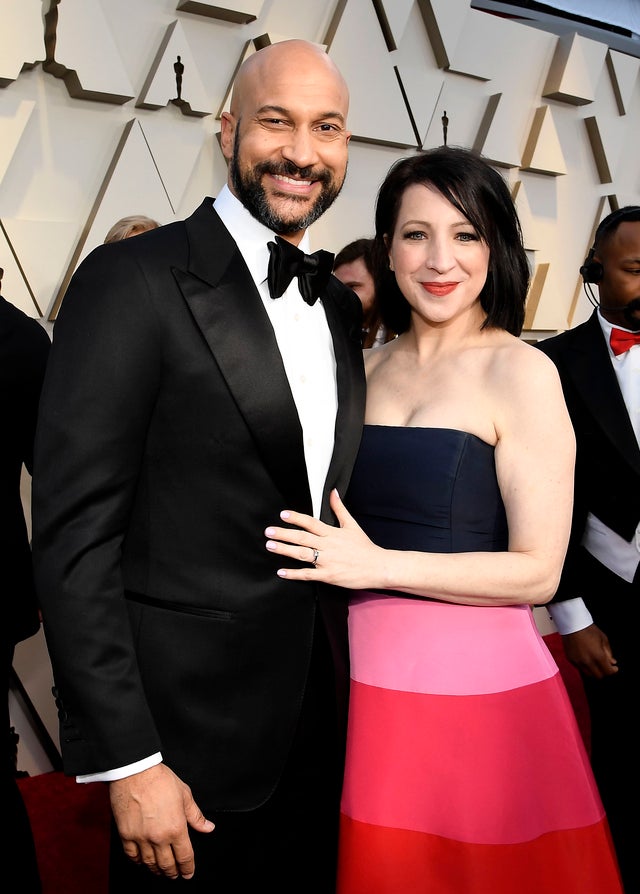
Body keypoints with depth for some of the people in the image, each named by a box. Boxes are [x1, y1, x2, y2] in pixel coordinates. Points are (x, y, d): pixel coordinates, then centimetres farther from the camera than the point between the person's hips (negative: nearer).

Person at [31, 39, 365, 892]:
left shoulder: (340, 304, 8)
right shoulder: (132, 279, -14)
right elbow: (75, 534, -17)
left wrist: (353, 687, 10)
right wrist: (126, 761, -17)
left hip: (322, 724, 7)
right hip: (191, 730, -6)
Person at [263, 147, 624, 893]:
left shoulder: (520, 372, -9)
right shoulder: (367, 368, 8)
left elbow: (537, 571, -13)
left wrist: (378, 566, -17)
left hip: (472, 684, -5)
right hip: (363, 676, 5)